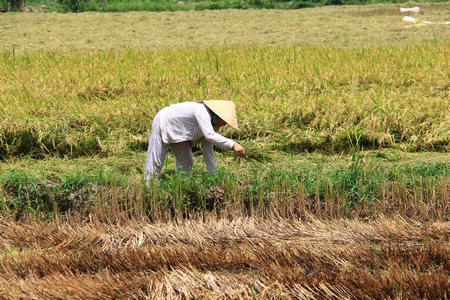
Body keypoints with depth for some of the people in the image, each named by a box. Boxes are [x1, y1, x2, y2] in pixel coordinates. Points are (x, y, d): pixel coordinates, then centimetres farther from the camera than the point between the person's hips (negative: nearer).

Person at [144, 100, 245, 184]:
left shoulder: (211, 124, -5)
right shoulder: (202, 112, -31)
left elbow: (208, 150, 1)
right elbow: (209, 135, -48)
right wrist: (233, 144, -52)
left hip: (178, 134, 9)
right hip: (163, 124, -9)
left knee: (186, 163, 4)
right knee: (156, 162, -7)